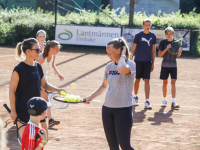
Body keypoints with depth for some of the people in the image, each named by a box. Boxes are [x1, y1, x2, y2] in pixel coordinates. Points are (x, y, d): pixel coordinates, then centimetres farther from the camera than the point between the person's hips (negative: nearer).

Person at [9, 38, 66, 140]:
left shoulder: (38, 66, 6)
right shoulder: (19, 69, -14)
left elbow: (44, 85, 18)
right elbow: (12, 91, -13)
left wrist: (57, 89, 0)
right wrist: (13, 111, -15)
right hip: (22, 110, -7)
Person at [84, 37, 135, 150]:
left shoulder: (130, 64, -9)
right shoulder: (109, 66, 9)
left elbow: (121, 69, -34)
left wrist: (123, 55, -18)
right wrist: (91, 97, 18)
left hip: (123, 109, -6)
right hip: (107, 108, 6)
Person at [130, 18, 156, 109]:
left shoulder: (153, 36, 5)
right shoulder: (138, 35, -3)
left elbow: (153, 50, 10)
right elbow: (133, 49, 1)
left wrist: (153, 63, 7)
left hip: (148, 61, 1)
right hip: (138, 61, -1)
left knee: (147, 80, -4)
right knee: (137, 80, 8)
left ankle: (147, 101, -7)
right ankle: (135, 97, 28)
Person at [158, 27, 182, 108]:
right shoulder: (163, 42, -2)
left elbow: (178, 55, 7)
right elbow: (159, 54, -5)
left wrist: (179, 52, -15)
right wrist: (166, 48, -19)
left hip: (173, 65, 0)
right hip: (165, 65, 0)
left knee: (173, 82, -7)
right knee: (165, 82, 6)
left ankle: (173, 102, -10)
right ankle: (164, 100, 18)